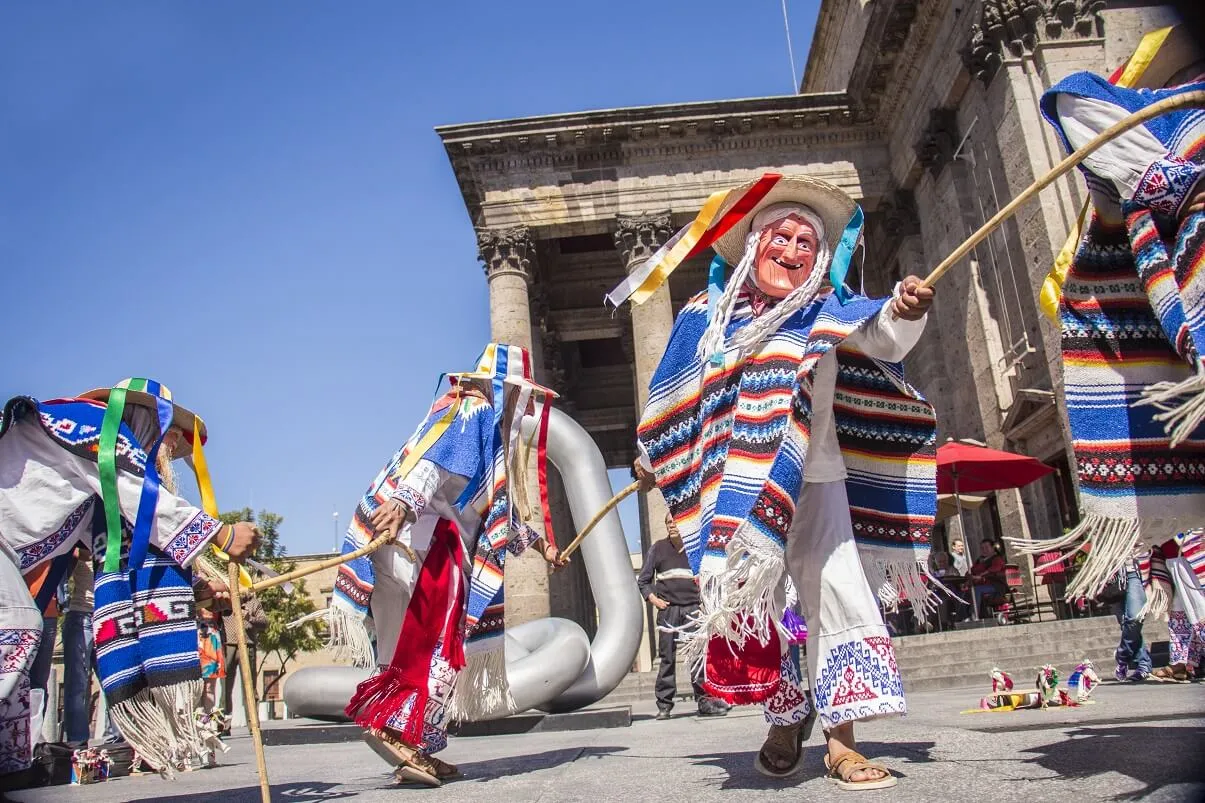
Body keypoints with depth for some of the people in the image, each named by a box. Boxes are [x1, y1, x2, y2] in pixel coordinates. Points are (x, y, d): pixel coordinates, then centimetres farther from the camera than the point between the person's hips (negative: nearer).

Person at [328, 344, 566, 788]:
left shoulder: (494, 428, 28)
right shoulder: (473, 410, -2)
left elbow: (500, 503, 37)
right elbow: (432, 457, -22)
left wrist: (537, 542, 44)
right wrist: (402, 500, -38)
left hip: (447, 544, 10)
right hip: (427, 536, -10)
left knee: (432, 640, 6)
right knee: (436, 634, -15)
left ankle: (413, 748, 8)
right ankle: (395, 726, -18)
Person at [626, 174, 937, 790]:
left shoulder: (828, 312, 4)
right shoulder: (708, 316, 8)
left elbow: (882, 337, -12)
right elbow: (678, 395, 19)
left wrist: (904, 311, -35)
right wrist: (653, 457, 25)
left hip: (812, 480, -1)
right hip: (735, 487, 2)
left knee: (835, 595, -6)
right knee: (744, 600, 4)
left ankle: (841, 741, 2)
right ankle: (787, 718, 25)